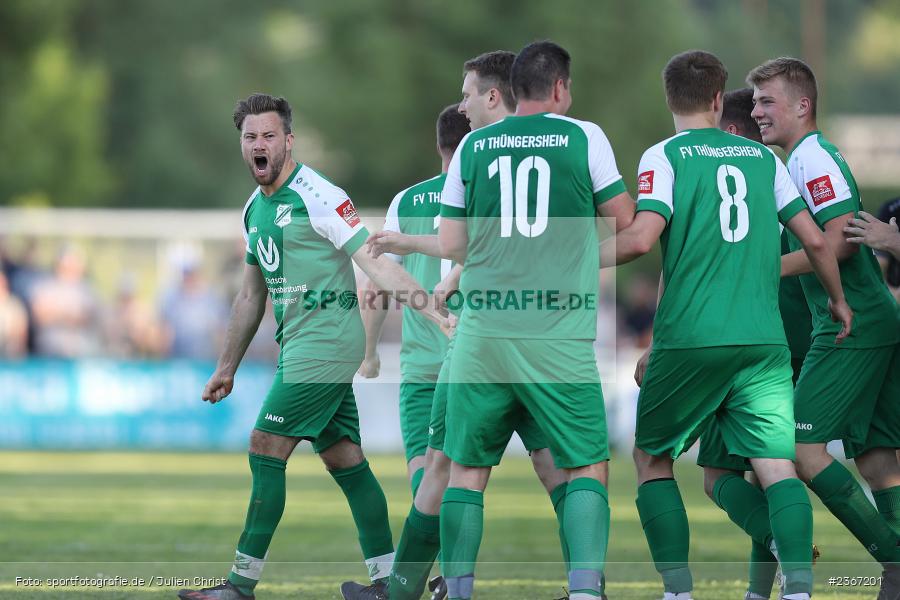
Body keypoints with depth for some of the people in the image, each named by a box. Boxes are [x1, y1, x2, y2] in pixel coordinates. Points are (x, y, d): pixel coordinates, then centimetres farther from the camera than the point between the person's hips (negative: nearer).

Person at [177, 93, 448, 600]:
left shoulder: (317, 196, -13)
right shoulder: (254, 210, 14)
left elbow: (375, 262, -16)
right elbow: (252, 296, 23)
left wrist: (435, 312, -23)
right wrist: (228, 367, 25)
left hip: (325, 343, -9)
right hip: (301, 347, 9)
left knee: (266, 450, -9)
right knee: (345, 461, 7)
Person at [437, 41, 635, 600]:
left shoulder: (473, 145, 8)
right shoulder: (584, 138, 1)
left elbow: (450, 245, 10)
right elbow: (626, 220, 9)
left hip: (483, 329, 2)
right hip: (560, 334, -2)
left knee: (468, 467, 11)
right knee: (588, 467, 4)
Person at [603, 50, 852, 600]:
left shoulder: (665, 157, 0)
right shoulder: (762, 157, 12)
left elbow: (641, 238, -13)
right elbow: (815, 240, 12)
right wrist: (838, 299, 29)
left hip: (690, 339, -3)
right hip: (765, 340, 3)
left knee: (652, 458, 13)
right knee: (777, 466, -2)